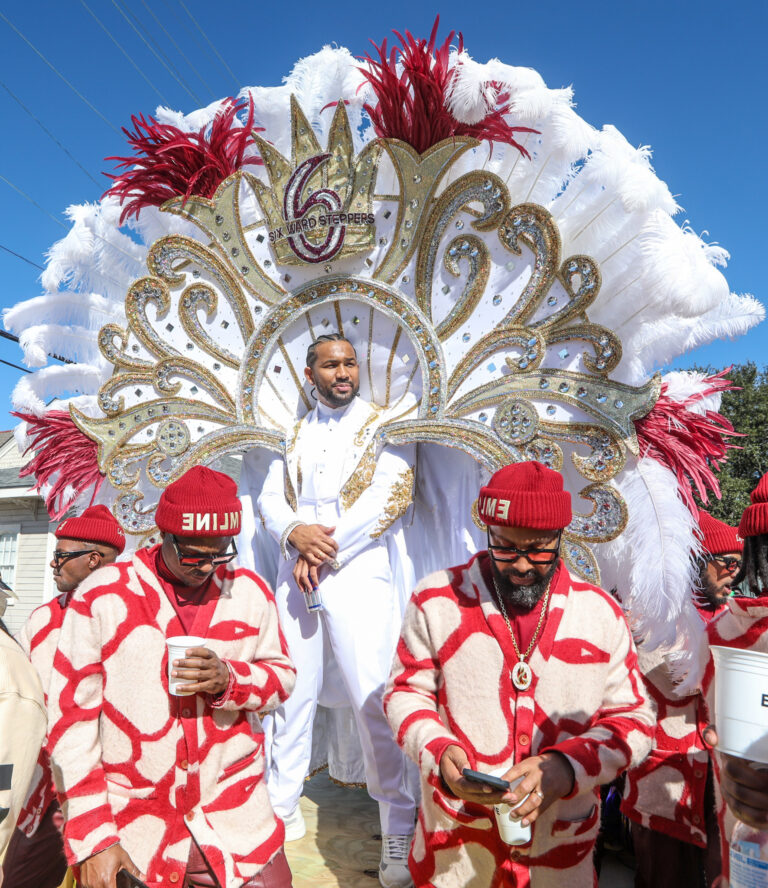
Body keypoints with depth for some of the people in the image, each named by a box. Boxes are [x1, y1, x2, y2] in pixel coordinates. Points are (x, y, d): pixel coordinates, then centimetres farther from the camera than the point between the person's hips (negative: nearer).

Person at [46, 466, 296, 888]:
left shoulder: (249, 591, -1)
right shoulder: (101, 595, -9)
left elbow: (283, 676, 6)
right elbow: (71, 714, -7)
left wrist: (230, 680, -16)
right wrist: (91, 837, -7)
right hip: (131, 828, -1)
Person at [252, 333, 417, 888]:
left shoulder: (386, 424, 4)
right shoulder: (294, 433, 18)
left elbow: (394, 494, -8)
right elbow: (271, 498, 12)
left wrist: (326, 549, -11)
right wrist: (294, 532, -11)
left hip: (358, 571, -4)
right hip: (296, 574, 4)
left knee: (373, 698, -7)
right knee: (291, 692, 10)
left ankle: (400, 829, 7)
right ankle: (283, 810, 25)